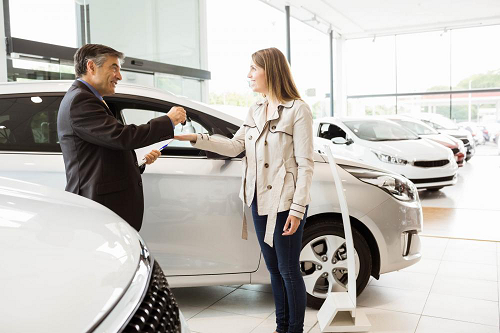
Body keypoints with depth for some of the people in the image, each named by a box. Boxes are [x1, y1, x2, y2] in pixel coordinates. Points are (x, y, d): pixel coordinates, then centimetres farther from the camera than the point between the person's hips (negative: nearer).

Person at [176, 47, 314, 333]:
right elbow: (235, 146, 7)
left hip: (286, 204, -7)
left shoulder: (298, 110, -11)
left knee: (288, 270, 4)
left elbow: (305, 165, -14)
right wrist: (195, 138, -2)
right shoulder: (256, 111, 11)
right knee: (274, 268, 16)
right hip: (260, 201, 7)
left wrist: (297, 209, -17)